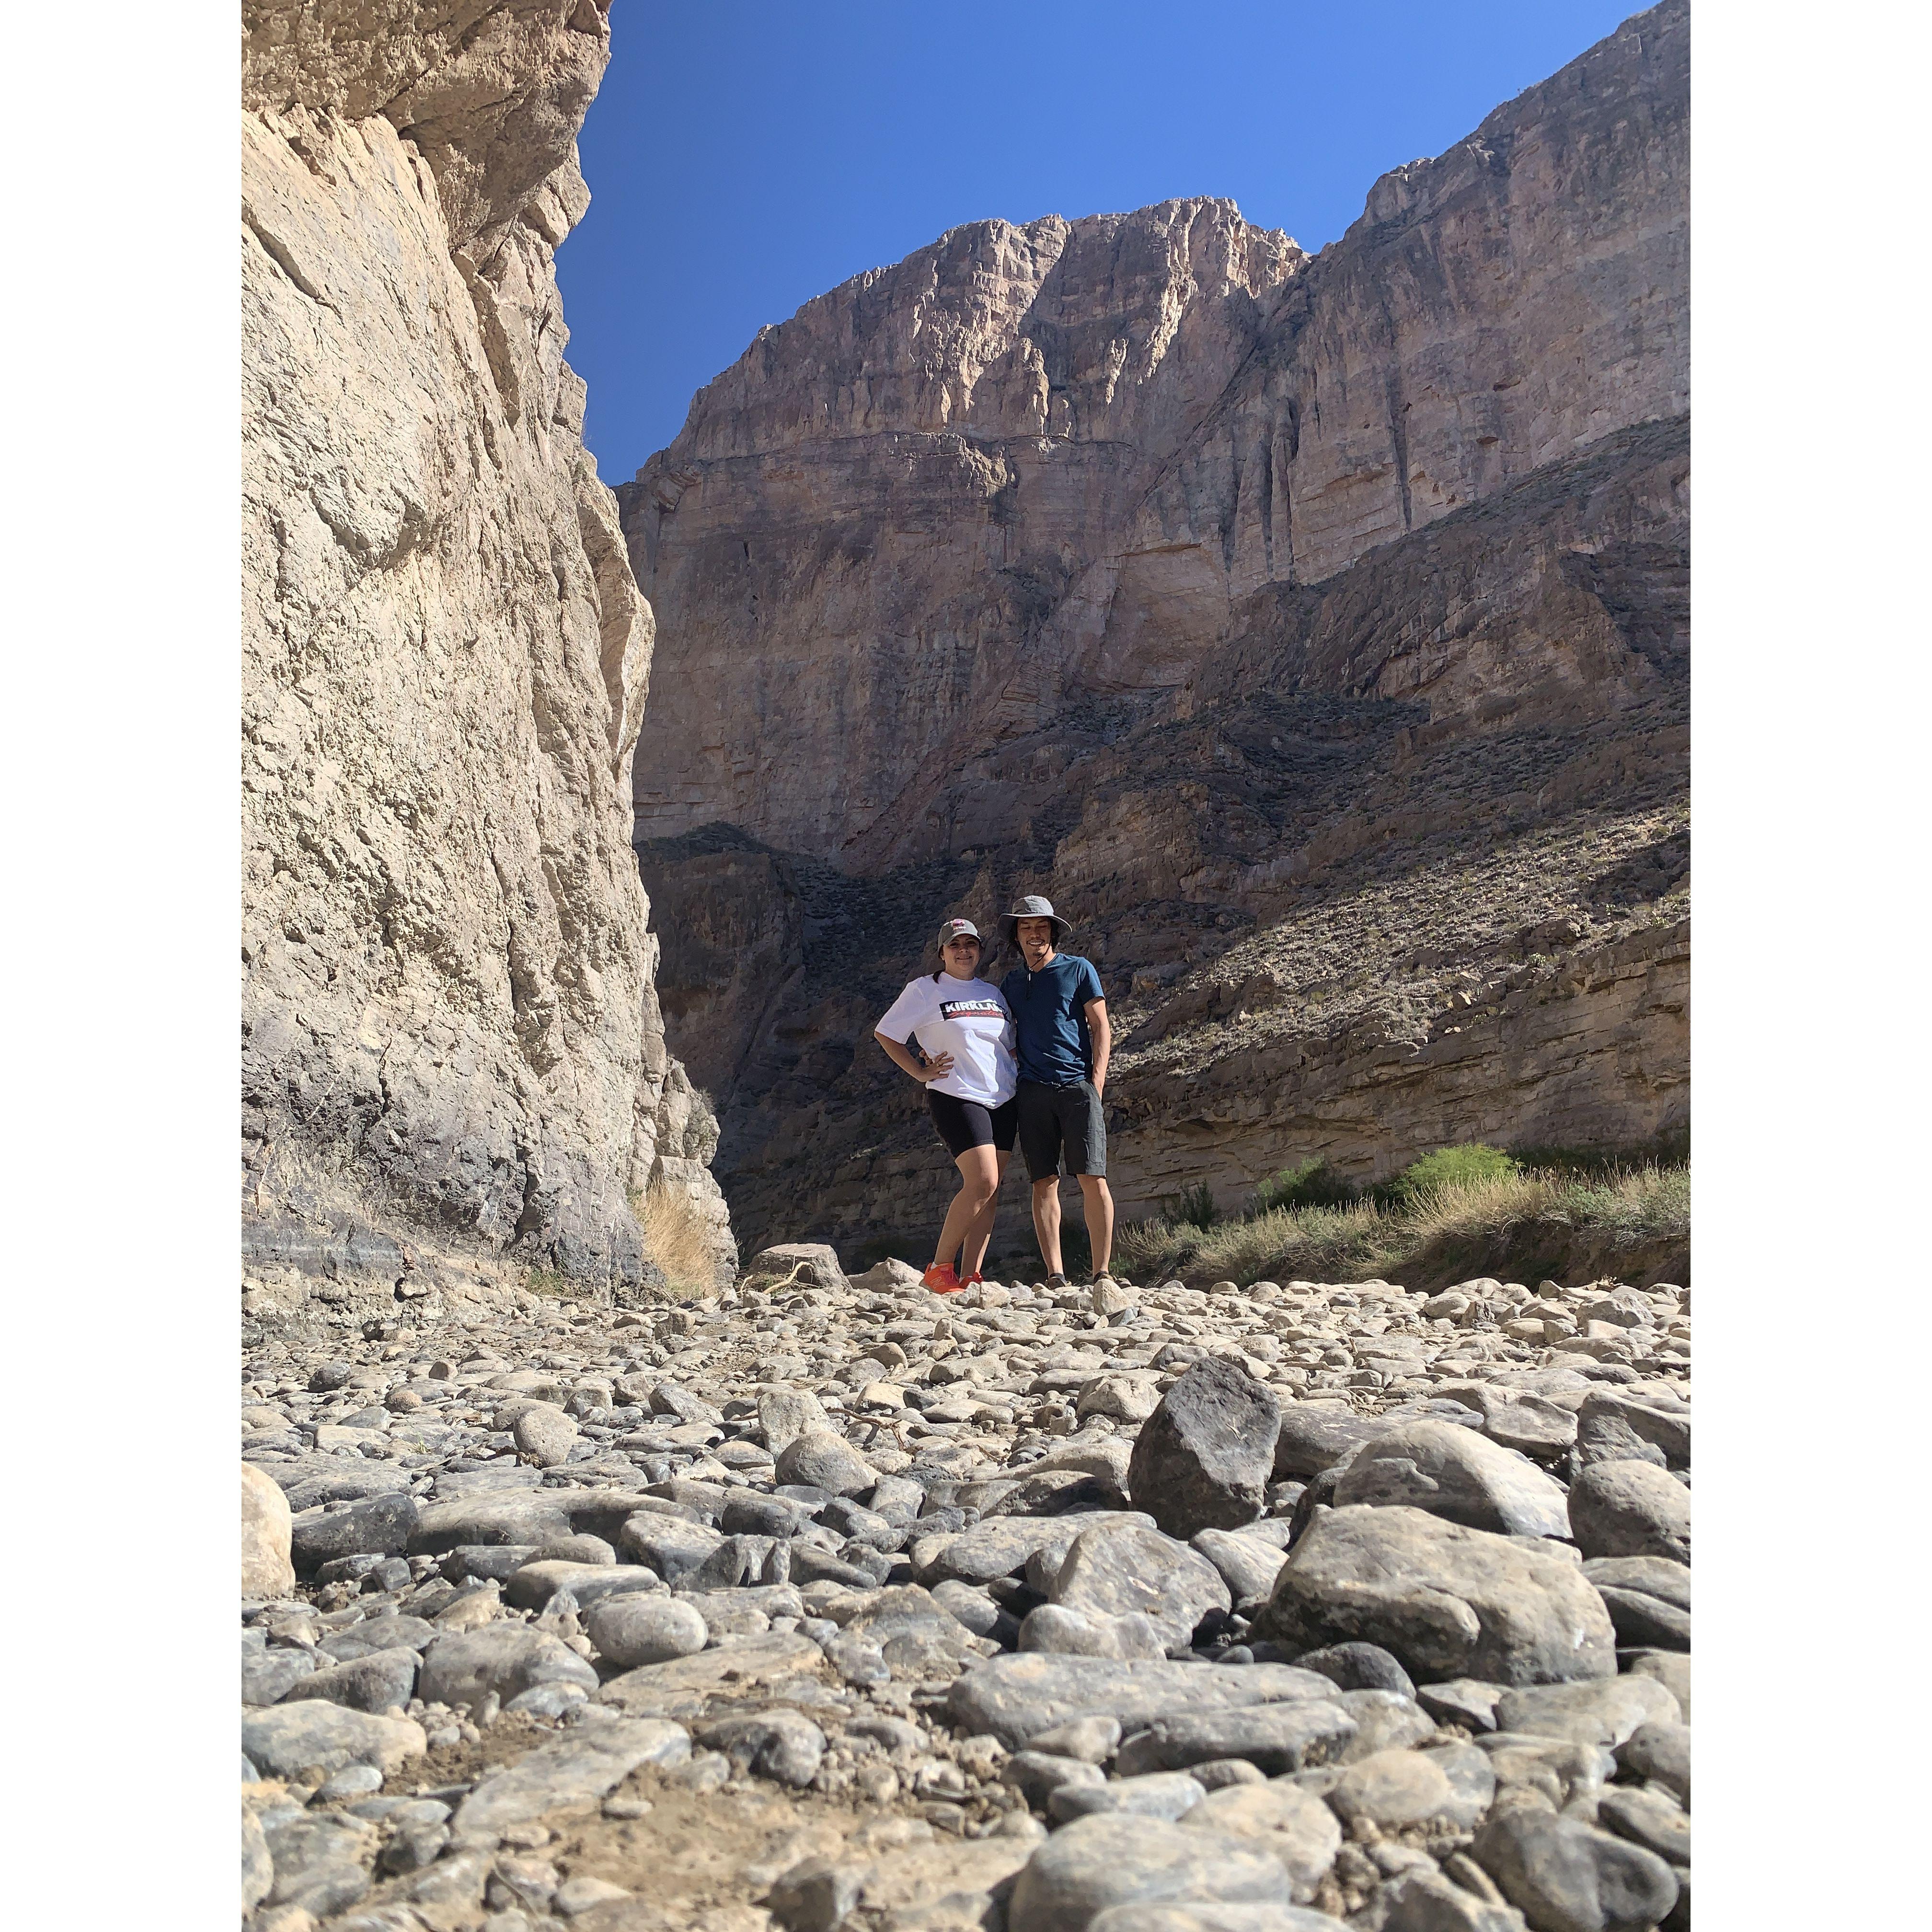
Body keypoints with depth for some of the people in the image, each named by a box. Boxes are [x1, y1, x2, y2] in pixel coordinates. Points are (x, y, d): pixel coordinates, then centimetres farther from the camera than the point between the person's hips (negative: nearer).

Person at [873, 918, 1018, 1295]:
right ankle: (939, 1268, -6)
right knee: (982, 1182, -19)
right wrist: (921, 1072, -4)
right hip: (957, 1097, -6)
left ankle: (969, 1277, 5)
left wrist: (1022, 1073, 10)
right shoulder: (924, 990, 1)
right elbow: (885, 1034, 3)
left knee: (990, 1190, 1)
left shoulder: (993, 993, 18)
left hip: (1003, 1100, 6)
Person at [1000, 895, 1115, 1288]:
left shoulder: (1078, 969, 8)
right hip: (1033, 1091, 3)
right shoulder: (1011, 983, 17)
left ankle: (1102, 1273, -4)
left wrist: (1096, 1081, -6)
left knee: (1092, 1179, -9)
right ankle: (1055, 1276, 1)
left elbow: (1101, 1027, 5)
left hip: (1078, 1086, -3)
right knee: (1044, 1182, -1)